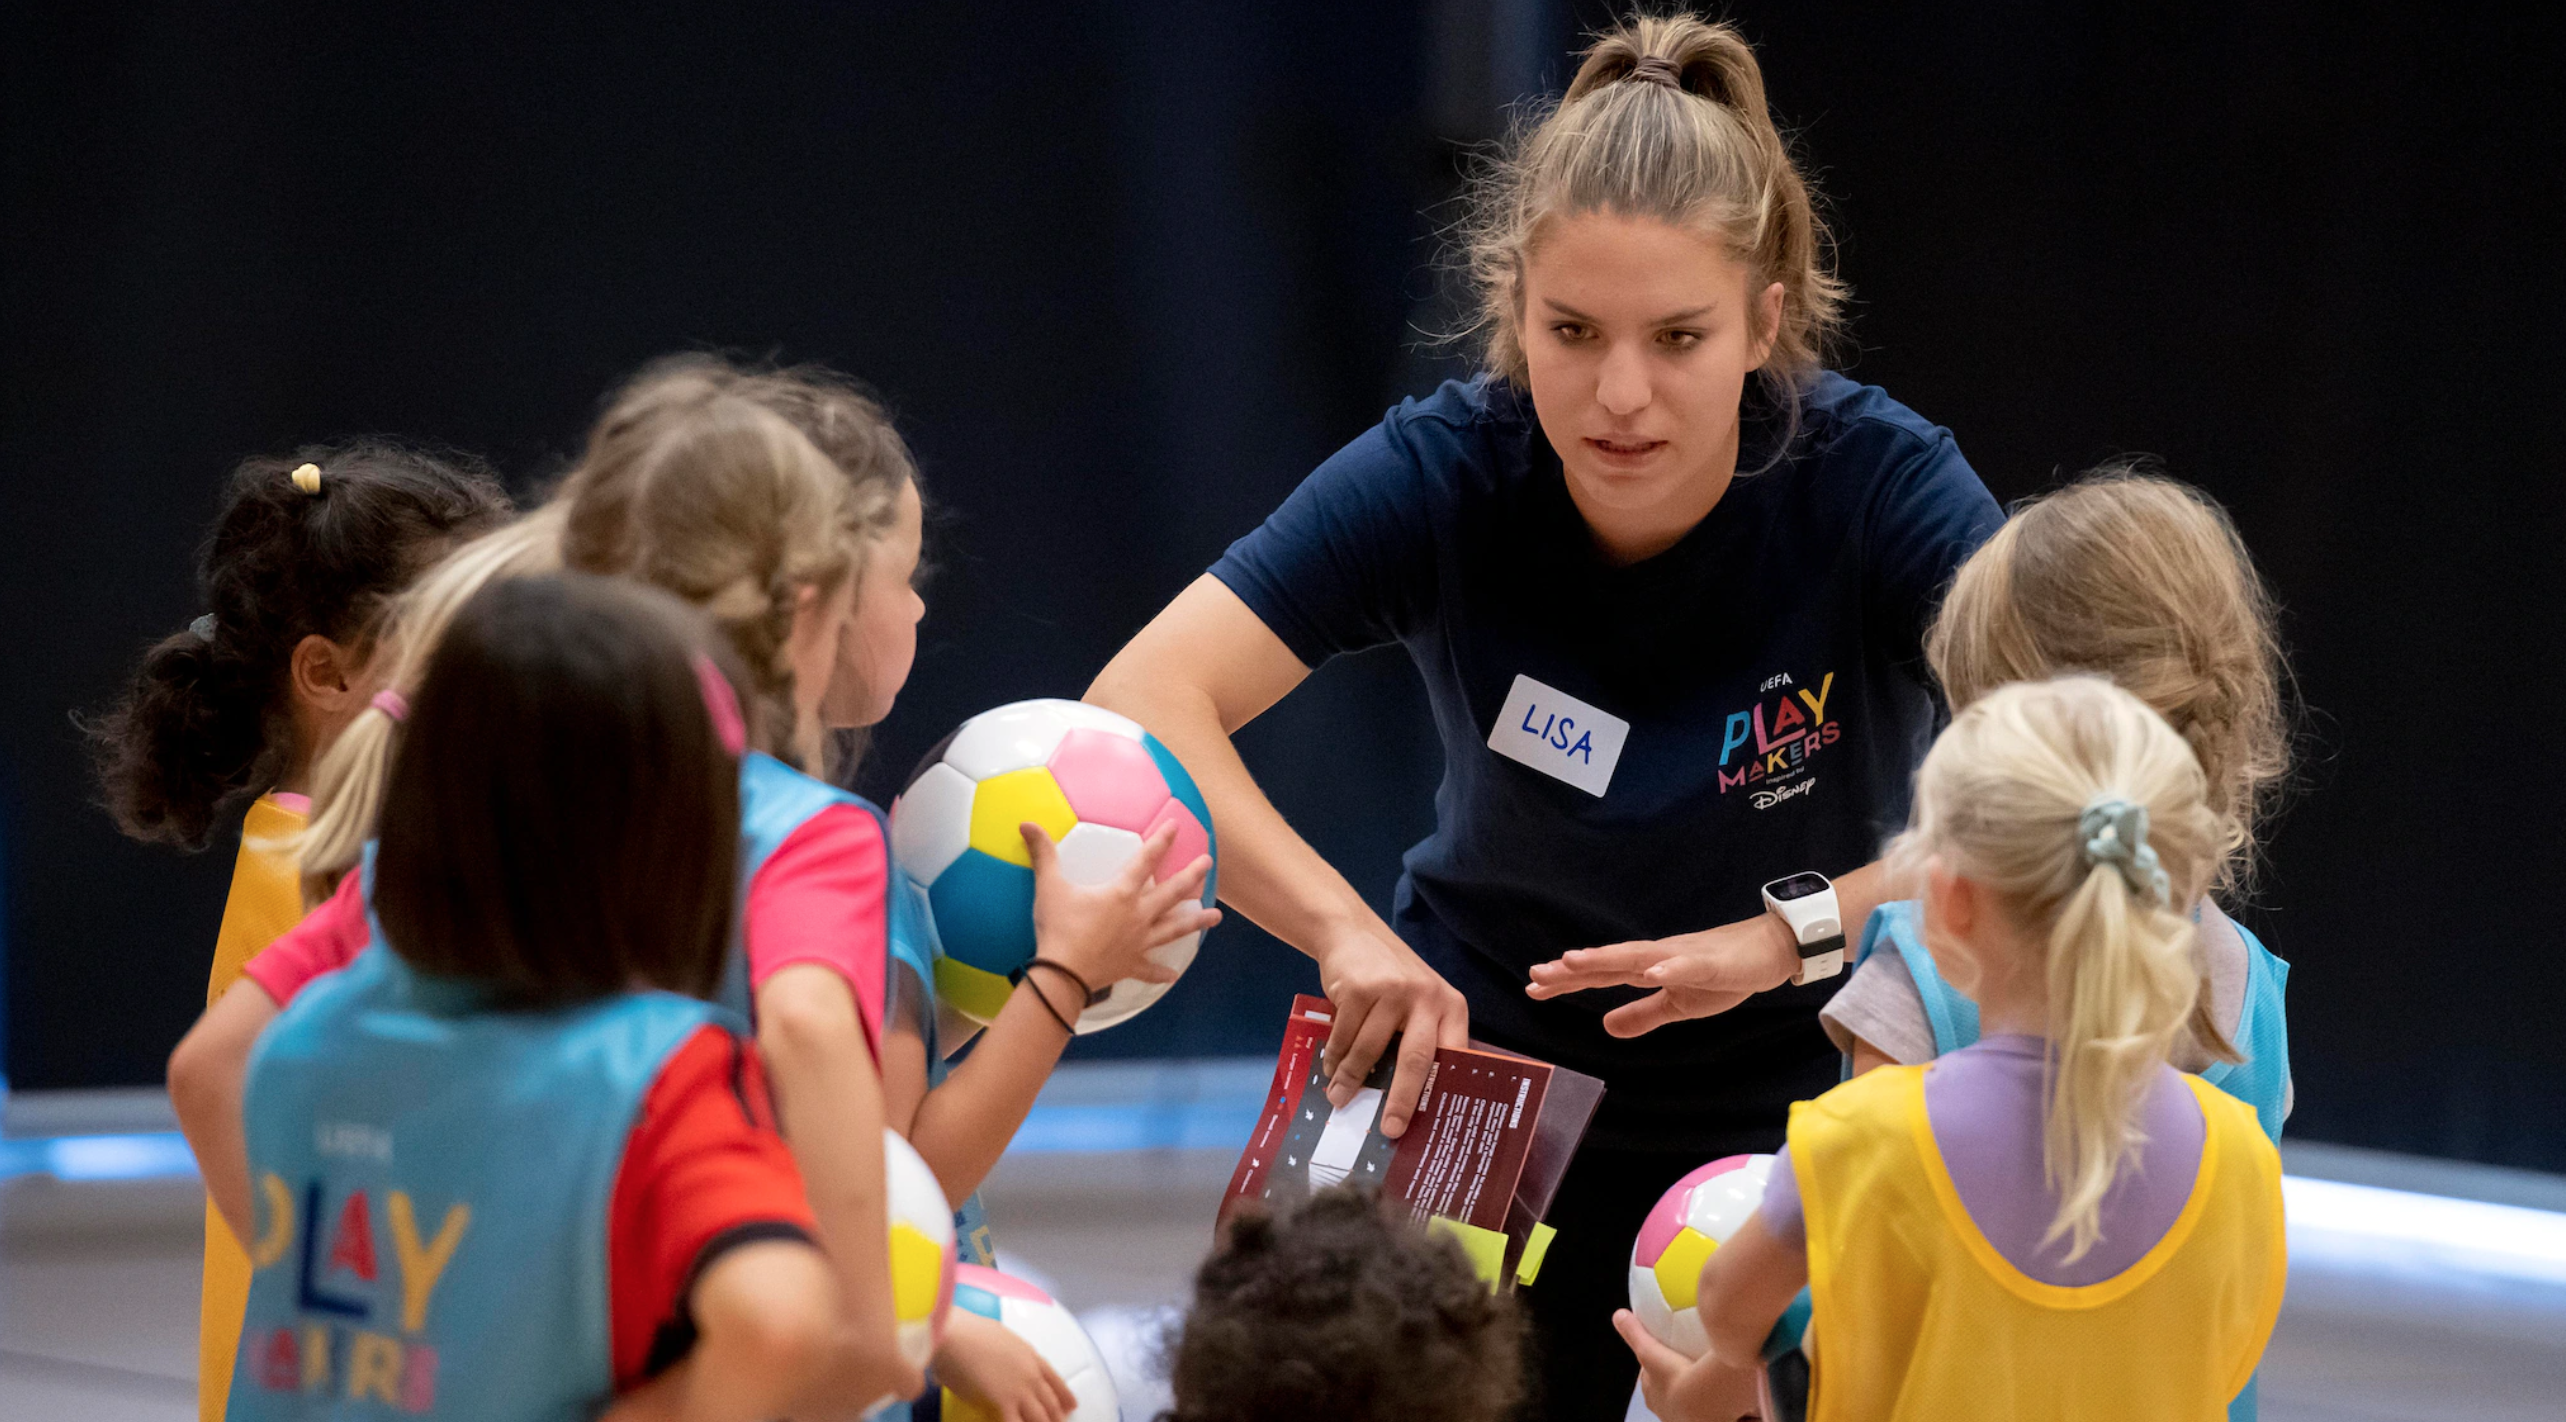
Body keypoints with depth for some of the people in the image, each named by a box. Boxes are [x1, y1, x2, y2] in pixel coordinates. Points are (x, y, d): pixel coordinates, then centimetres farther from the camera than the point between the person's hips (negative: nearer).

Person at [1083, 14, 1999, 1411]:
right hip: (1485, 1069, 1)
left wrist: (1784, 939, -42)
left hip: (1797, 1106, -1)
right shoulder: (1442, 475, -18)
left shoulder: (1876, 483, -22)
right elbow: (1142, 708, -28)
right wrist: (1347, 930, -43)